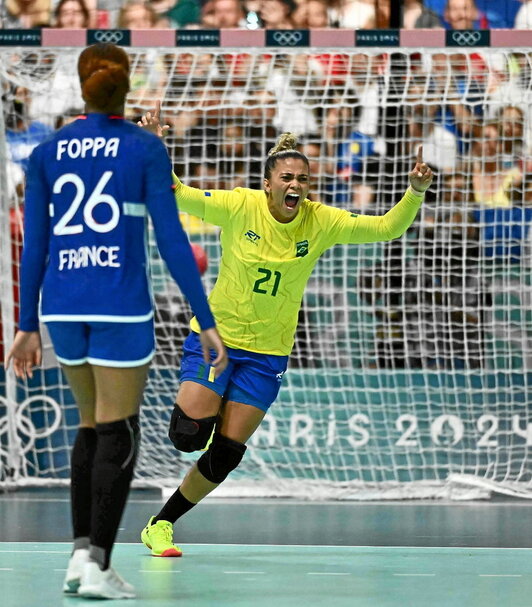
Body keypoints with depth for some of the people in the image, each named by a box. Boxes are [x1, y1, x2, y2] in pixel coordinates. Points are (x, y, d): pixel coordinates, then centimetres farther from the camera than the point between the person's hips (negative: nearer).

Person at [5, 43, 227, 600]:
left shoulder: (46, 153, 5)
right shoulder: (145, 148, -4)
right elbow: (171, 240, -8)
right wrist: (206, 322, -5)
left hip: (62, 307, 4)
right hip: (120, 306, -4)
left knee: (92, 427, 18)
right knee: (117, 436, 1)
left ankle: (81, 552, 10)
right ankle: (97, 565, -6)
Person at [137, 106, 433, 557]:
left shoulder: (320, 222, -7)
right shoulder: (239, 207, -13)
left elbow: (386, 228, -11)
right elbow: (176, 195, -16)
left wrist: (415, 192, -28)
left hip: (266, 354, 2)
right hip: (215, 337, -2)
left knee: (225, 455, -1)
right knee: (189, 436, -15)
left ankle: (161, 524, 19)